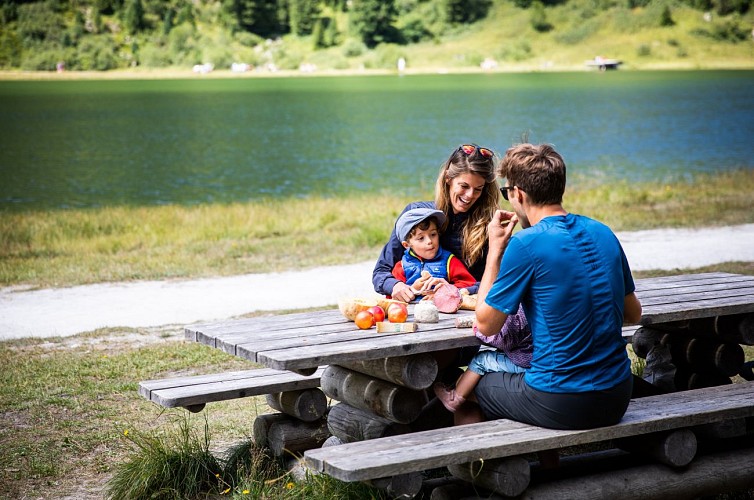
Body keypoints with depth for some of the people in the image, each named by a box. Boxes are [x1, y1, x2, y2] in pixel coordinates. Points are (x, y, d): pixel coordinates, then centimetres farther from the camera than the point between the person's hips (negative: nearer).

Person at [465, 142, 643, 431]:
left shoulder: (525, 244, -15)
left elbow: (486, 324, -6)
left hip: (560, 406, -7)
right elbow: (633, 314, 14)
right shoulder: (603, 233, 4)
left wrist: (495, 249, 0)